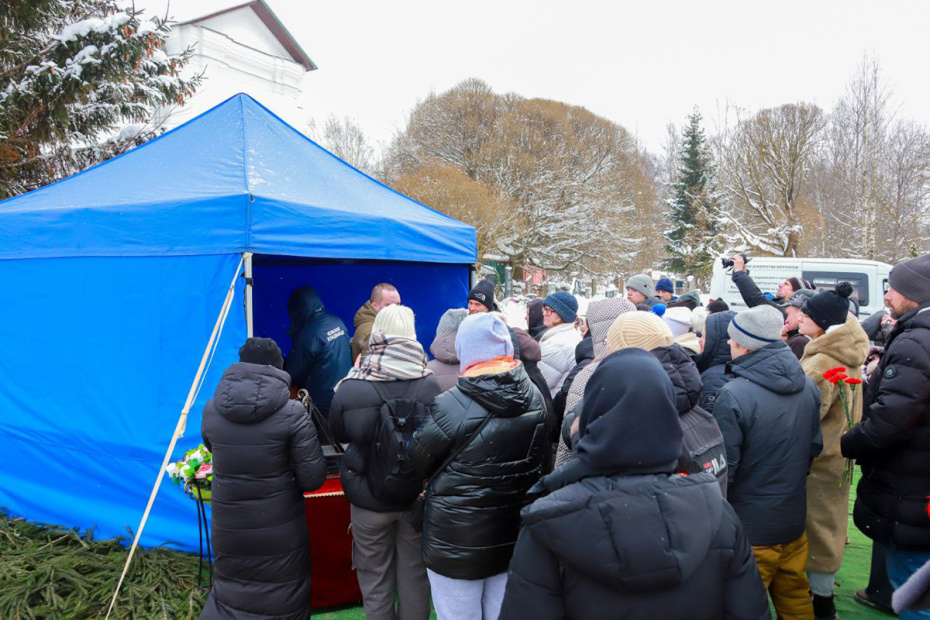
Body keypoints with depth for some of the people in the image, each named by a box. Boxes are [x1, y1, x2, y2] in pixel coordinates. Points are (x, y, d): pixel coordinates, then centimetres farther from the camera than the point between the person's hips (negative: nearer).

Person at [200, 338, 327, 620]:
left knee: (230, 591, 24)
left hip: (229, 530, 3)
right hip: (280, 531, -3)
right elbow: (313, 478, -16)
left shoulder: (211, 409, -7)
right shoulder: (292, 413, -18)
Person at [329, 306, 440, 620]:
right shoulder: (429, 384, -16)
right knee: (414, 577, 18)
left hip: (368, 498, -1)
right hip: (416, 498, 1)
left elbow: (338, 431, 0)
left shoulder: (351, 387, -18)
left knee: (375, 581, 17)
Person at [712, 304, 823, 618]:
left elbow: (723, 467, -20)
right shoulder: (807, 386, -2)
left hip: (750, 527, -6)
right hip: (794, 520, 7)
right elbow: (814, 447, 11)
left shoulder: (733, 395, -26)